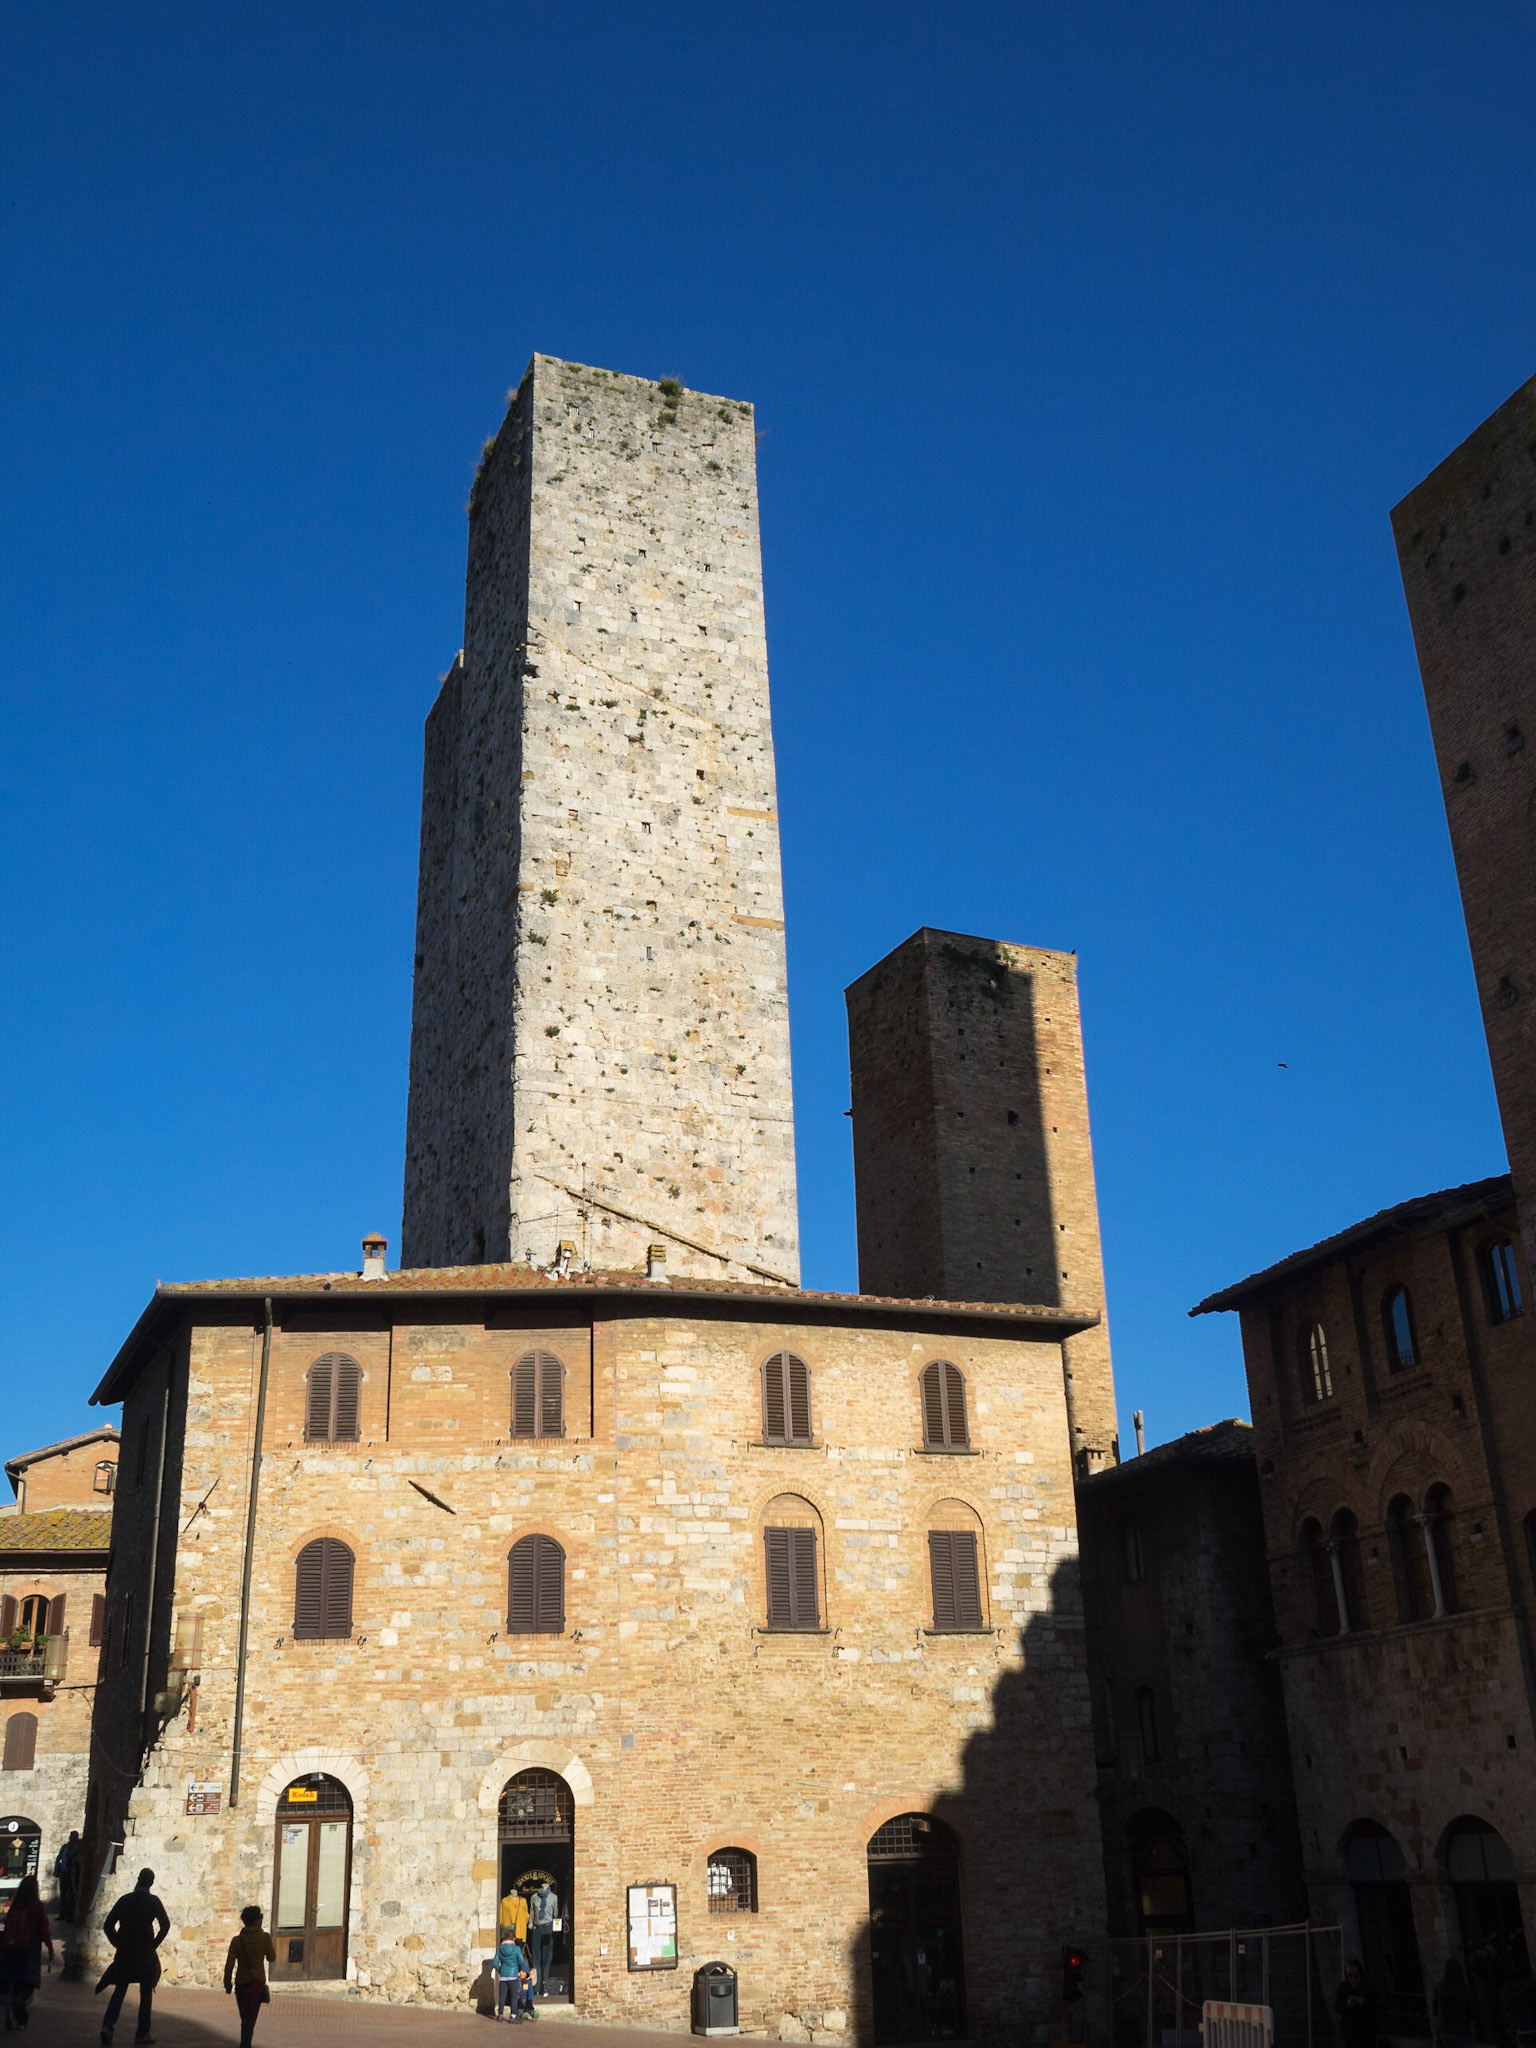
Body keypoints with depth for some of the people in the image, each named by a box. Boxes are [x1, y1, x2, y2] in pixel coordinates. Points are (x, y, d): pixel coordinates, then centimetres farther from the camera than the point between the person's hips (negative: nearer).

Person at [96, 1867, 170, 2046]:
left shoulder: (125, 1899, 4)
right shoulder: (153, 1901, -4)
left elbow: (107, 1925, 4)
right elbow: (165, 1924, -11)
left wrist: (118, 1944, 9)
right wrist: (154, 1944, 0)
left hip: (124, 1953, 3)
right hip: (145, 1954, -3)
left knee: (119, 1991, 10)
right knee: (146, 1993, 10)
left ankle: (108, 2025, -9)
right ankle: (142, 2033, 12)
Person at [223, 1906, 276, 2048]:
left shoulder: (237, 1940, -4)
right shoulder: (264, 1937, -9)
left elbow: (229, 1965, -6)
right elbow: (272, 1958, 4)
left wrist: (228, 1983, 6)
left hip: (241, 1983, 3)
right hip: (257, 1983, -3)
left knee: (245, 2019, 19)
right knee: (250, 2019, -1)